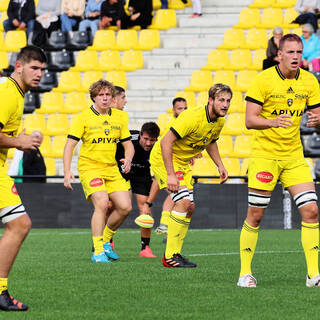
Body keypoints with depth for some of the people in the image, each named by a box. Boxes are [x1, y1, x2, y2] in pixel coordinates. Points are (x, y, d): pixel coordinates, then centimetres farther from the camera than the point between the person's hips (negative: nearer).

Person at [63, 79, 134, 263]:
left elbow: (128, 145, 14)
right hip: (89, 168, -5)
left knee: (125, 206, -7)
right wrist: (67, 172, -15)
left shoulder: (120, 117, 9)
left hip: (112, 169, 5)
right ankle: (98, 252, -17)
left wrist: (128, 159, -9)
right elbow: (70, 145, -6)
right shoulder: (84, 117, -5)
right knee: (102, 203, -24)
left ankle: (106, 240, 19)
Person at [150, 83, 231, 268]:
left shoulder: (219, 121, -2)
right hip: (164, 158, -9)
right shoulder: (193, 117, -29)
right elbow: (166, 142, -31)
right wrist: (170, 175, -33)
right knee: (183, 201, -20)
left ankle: (175, 253, 14)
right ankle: (170, 257, -17)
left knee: (189, 207, 5)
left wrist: (220, 165, 7)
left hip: (183, 162, 9)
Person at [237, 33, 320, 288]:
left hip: (294, 156, 4)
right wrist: (272, 122, -31)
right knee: (255, 214, -3)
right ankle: (245, 273, 9)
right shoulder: (264, 80, -9)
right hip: (265, 154, -4)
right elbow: (249, 120, -11)